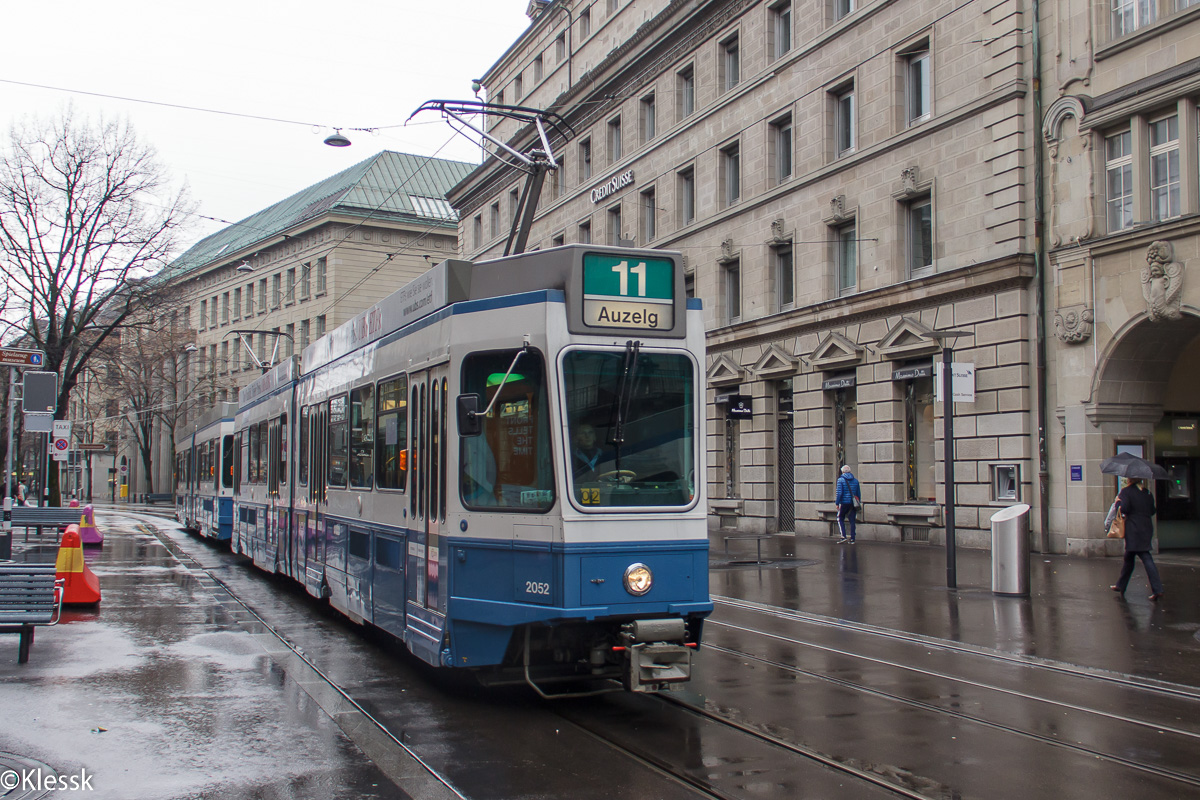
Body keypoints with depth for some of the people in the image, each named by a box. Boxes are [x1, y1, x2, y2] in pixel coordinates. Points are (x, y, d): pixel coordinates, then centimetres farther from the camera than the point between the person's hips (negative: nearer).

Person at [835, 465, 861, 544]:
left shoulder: (841, 480, -5)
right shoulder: (855, 480, 10)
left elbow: (839, 493, -11)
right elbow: (859, 493, 13)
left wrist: (837, 503, -7)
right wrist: (858, 503, 21)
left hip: (844, 502, -4)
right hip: (853, 503, 4)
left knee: (840, 519, 9)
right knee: (852, 521, 6)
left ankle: (844, 536, -5)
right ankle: (852, 539, 5)